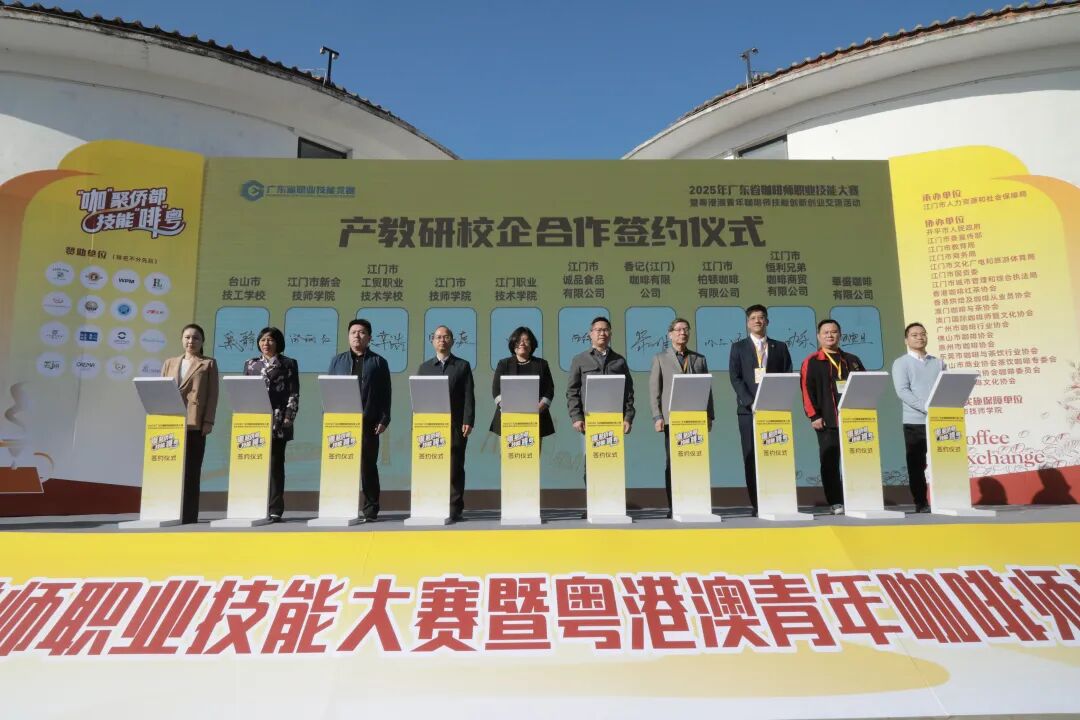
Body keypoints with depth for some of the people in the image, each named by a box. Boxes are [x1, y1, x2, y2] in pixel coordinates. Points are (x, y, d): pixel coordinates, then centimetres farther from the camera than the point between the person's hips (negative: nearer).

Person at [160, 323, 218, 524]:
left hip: (194, 423, -3)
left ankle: (188, 515, 1)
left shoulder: (208, 363, 9)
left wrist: (208, 421, -8)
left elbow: (212, 394, 1)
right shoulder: (170, 363, 20)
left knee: (190, 471, -2)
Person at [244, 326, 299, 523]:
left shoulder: (289, 364, 6)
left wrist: (289, 418, -9)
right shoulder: (250, 364, 16)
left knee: (275, 465, -2)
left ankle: (275, 510, 1)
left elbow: (294, 393, 1)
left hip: (278, 421, -3)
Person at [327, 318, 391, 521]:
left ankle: (370, 509, 10)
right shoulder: (337, 360, 15)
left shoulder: (378, 362, 8)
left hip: (368, 423, -2)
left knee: (368, 466, 2)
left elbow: (385, 394, 4)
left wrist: (384, 419, -4)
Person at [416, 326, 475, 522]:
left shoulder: (463, 366, 10)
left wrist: (468, 421, -7)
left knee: (455, 469, -2)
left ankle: (454, 510, 2)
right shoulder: (424, 367, 15)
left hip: (455, 426, -2)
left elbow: (469, 396, 3)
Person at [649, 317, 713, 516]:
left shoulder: (699, 359, 17)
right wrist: (657, 416, -5)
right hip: (672, 418, -2)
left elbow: (707, 388, 14)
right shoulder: (660, 358, 10)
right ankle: (673, 506, 3)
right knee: (672, 463, -1)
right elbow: (654, 390, 4)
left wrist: (709, 415, 6)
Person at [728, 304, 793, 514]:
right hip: (749, 409, -1)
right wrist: (752, 402, -11)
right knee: (751, 458, -3)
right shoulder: (738, 347, 10)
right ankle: (757, 504, 0)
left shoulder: (780, 347, 14)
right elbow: (735, 378, 1)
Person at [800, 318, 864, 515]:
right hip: (827, 421, -4)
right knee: (829, 463, -1)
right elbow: (807, 390, -5)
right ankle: (836, 503, 5)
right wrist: (814, 416, -12)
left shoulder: (852, 361, 16)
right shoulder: (812, 362, 2)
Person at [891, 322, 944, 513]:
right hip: (915, 421, -3)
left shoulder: (938, 363, 15)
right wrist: (927, 408, -20)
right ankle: (921, 503, 7)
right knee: (916, 465, 1)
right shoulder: (901, 363, 3)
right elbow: (902, 391, -10)